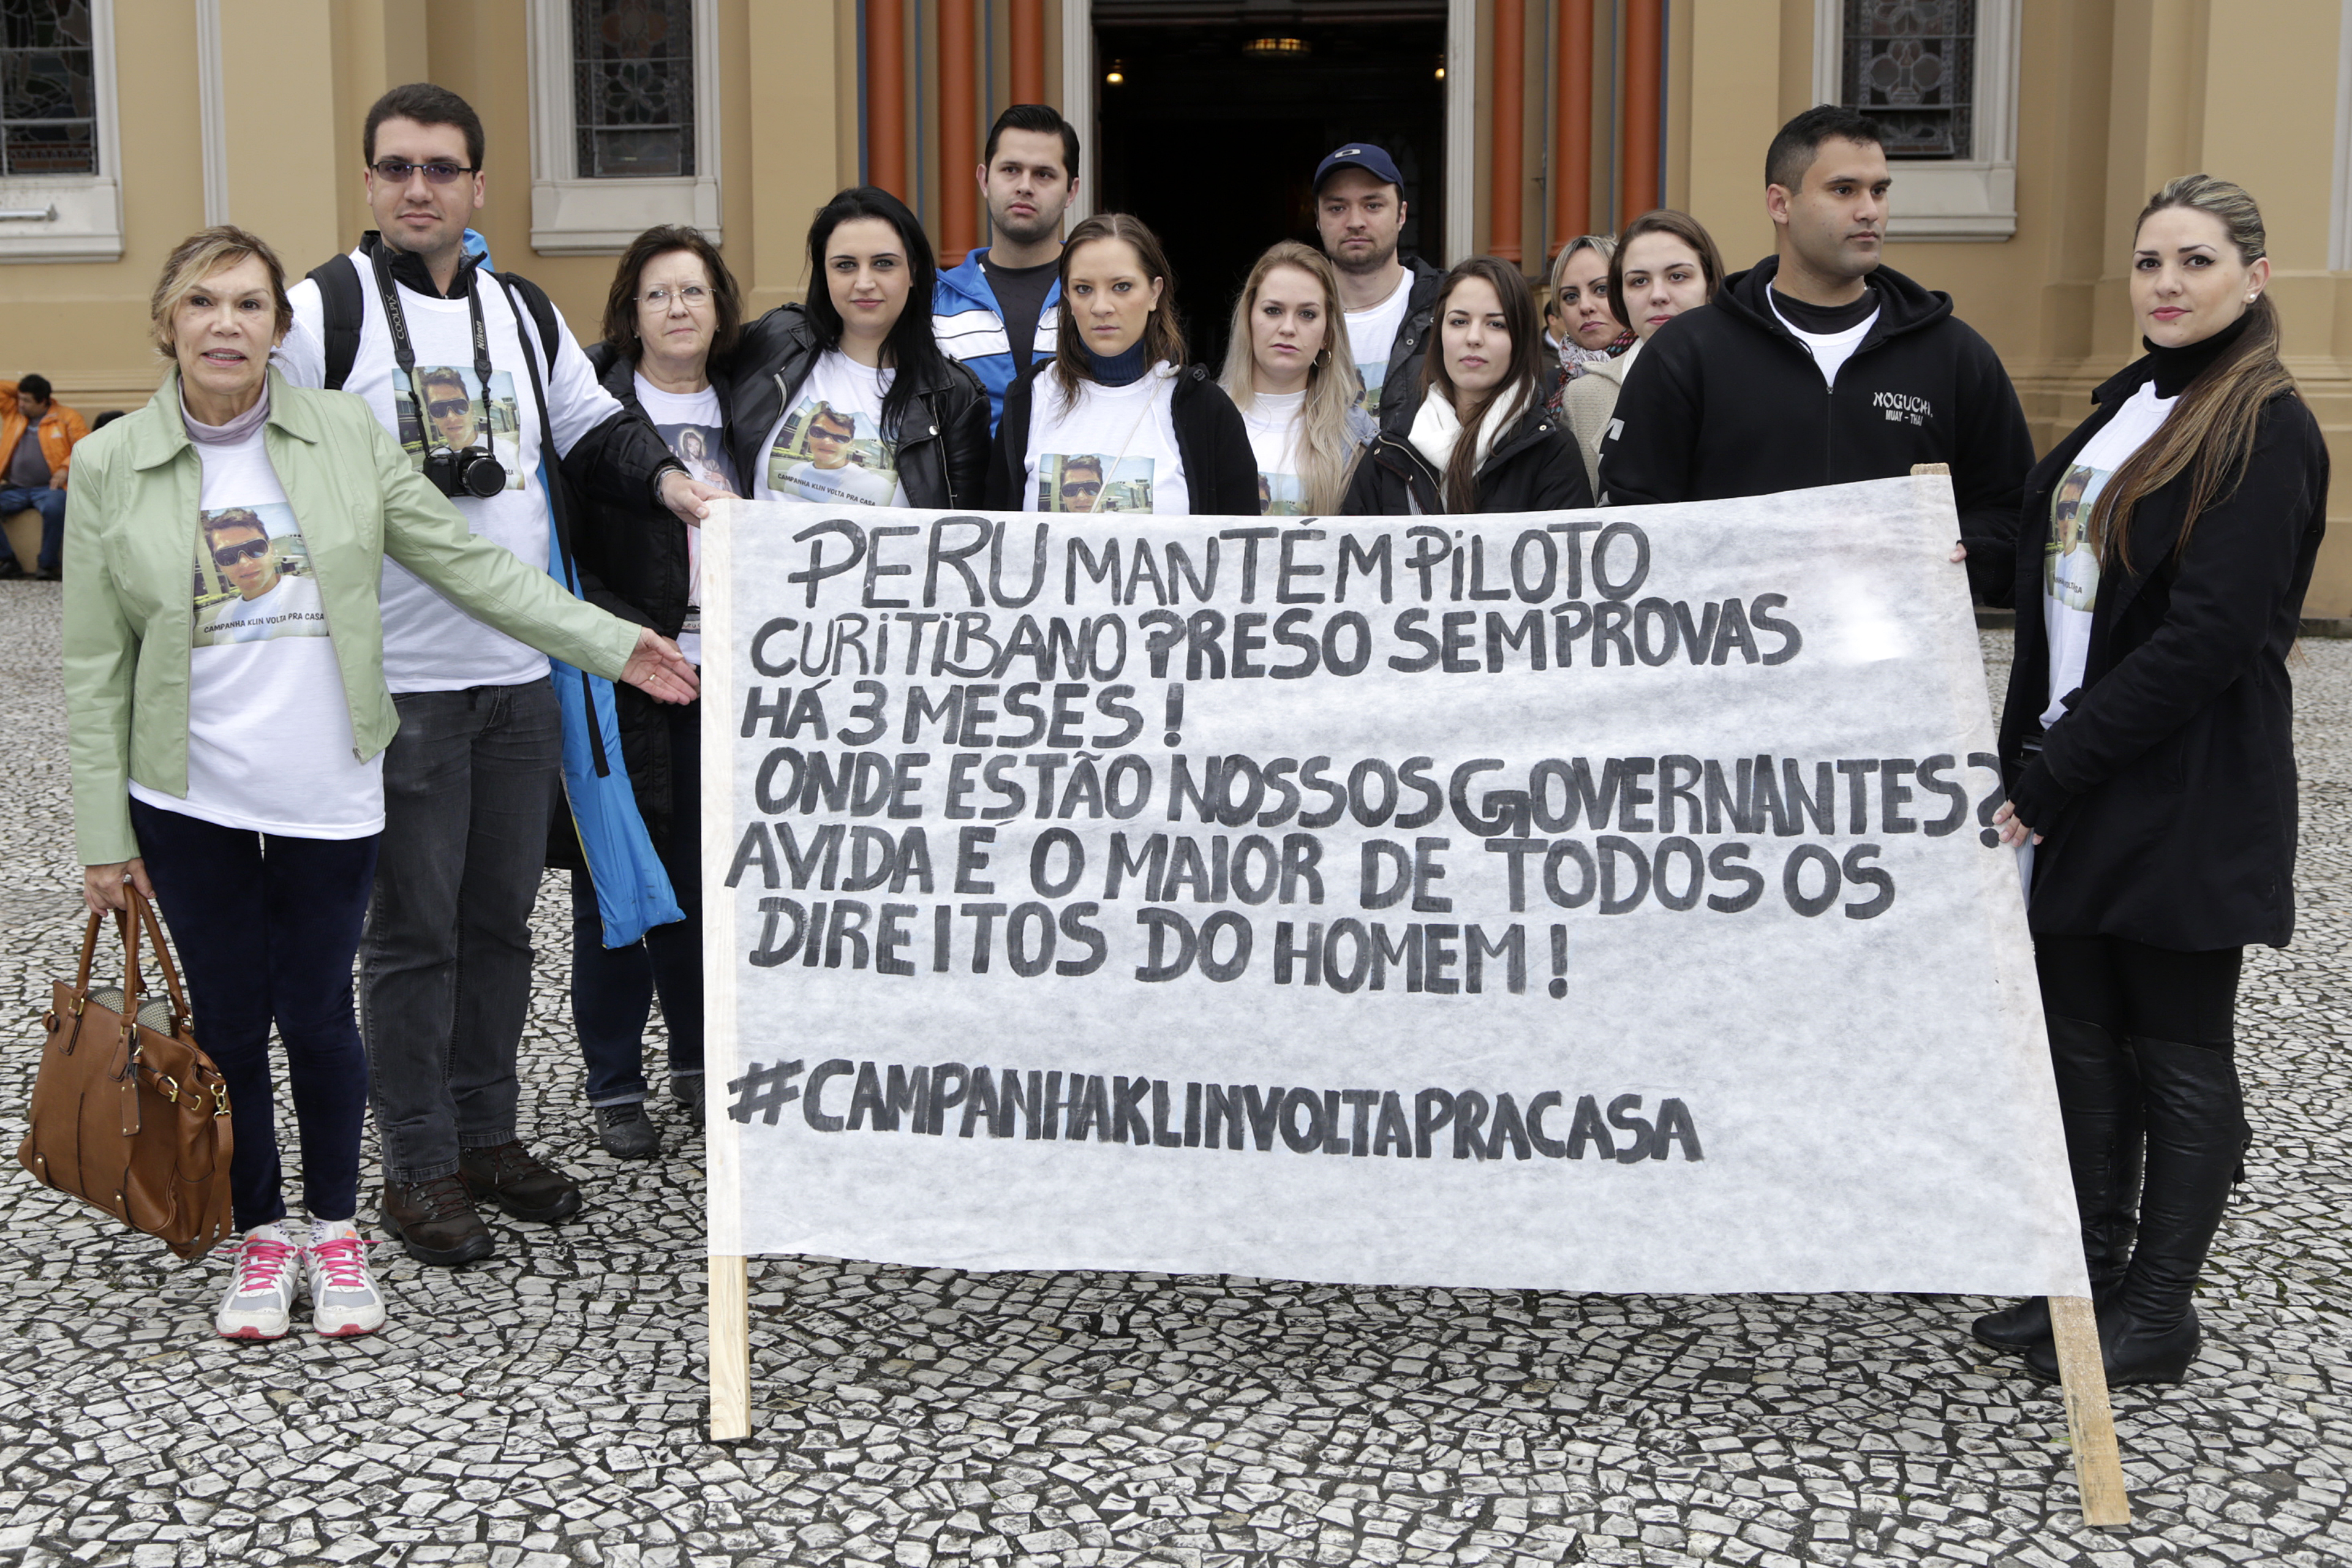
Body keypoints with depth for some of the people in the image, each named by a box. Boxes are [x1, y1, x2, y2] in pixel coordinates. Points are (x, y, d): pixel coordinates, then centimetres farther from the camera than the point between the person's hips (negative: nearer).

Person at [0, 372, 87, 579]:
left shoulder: (66, 418, 5)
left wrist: (65, 468, -15)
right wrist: (21, 388, 12)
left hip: (48, 487, -5)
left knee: (54, 507, -38)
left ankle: (48, 563, -20)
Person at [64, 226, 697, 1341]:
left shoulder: (344, 436, -1)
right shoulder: (112, 466, -2)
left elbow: (468, 563, 1)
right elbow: (95, 666, 0)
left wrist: (612, 645, -5)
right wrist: (102, 835, -1)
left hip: (331, 799, 0)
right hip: (191, 805, 0)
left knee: (317, 1017, 7)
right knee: (229, 1025, 9)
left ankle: (335, 1231, 27)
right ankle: (260, 1235, 28)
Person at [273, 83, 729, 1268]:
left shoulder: (526, 312, 14)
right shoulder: (322, 311, -4)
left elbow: (596, 427, 20)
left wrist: (668, 478, 3)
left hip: (524, 678, 6)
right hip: (402, 682, -5)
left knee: (500, 916, 13)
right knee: (413, 929, 2)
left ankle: (487, 1135, 26)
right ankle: (419, 1165, 13)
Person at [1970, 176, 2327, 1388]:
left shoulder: (2267, 433, -12)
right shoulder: (2130, 404, 13)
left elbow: (2206, 639, -19)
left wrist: (2055, 773, -18)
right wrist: (2025, 765, 5)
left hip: (2188, 795, -7)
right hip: (2075, 784, 7)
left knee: (2179, 1050, 4)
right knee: (2082, 1036, 12)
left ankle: (2160, 1309, 16)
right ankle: (2095, 1274, 25)